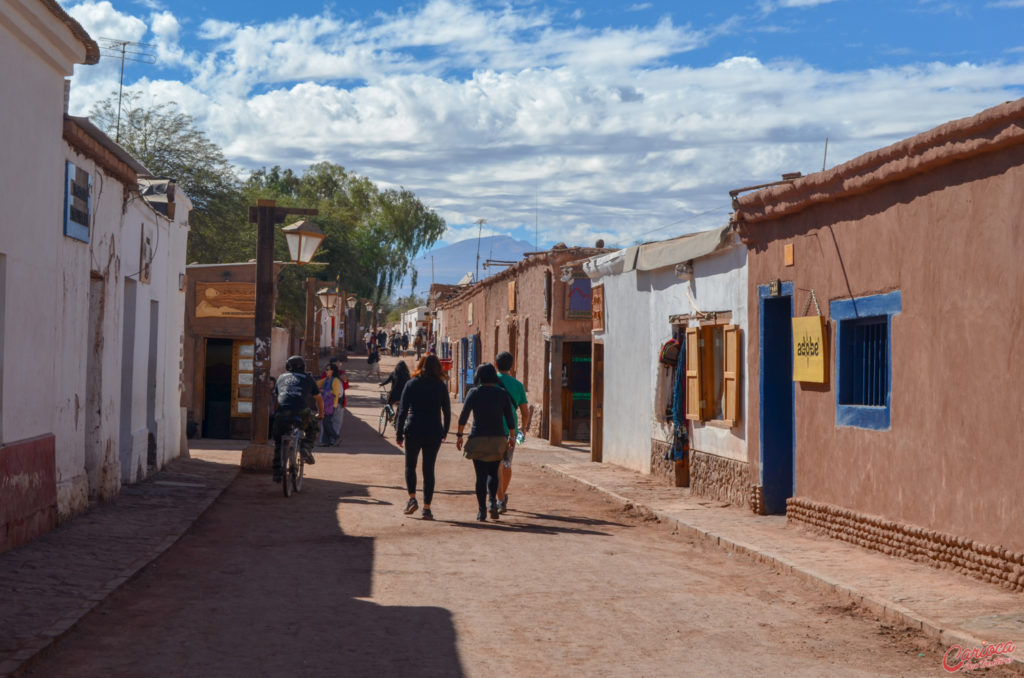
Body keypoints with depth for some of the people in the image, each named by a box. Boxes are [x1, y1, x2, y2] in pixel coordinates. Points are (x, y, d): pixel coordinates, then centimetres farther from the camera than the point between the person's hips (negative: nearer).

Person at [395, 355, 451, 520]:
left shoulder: (411, 384, -2)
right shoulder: (441, 386, 1)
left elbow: (402, 411, -4)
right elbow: (447, 412, 5)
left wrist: (399, 433, 0)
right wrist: (444, 432, 17)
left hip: (413, 432, -1)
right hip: (434, 433, 1)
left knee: (410, 465, 17)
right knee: (429, 469, 7)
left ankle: (412, 498, 1)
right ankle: (427, 508, 4)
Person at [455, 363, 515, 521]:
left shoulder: (474, 392, -3)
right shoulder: (502, 394, 1)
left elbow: (464, 415, -7)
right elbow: (509, 418, 2)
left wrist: (459, 435, 0)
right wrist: (512, 437, 12)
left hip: (478, 439, -1)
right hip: (498, 438, 1)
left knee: (481, 476, 4)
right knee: (493, 473, 16)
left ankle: (481, 511, 1)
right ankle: (493, 500, -7)